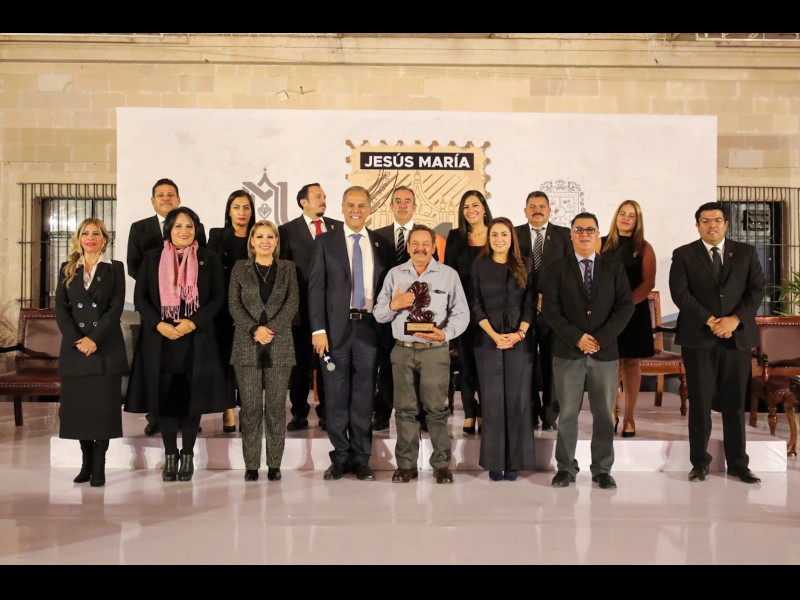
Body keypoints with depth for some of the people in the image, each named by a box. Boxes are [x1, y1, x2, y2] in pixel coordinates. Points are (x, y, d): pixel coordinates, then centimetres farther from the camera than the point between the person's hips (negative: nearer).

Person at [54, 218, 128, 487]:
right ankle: (86, 462, 15)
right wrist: (77, 339, -10)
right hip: (74, 347, 3)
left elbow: (116, 308, -3)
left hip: (106, 347, -2)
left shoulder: (114, 268, 6)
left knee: (103, 405, -4)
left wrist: (94, 339, -12)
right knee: (78, 405, 4)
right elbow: (61, 309, 5)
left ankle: (99, 466, 3)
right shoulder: (67, 270, 13)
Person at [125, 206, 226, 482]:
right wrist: (159, 324, -9)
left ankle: (187, 456, 14)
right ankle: (170, 456, 14)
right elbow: (140, 297, 6)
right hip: (160, 339, 1)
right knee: (165, 397, 2)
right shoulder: (152, 258, 8)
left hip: (197, 340, -1)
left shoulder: (209, 259, 5)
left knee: (192, 397, 2)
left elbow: (218, 297, 2)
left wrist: (193, 323, -11)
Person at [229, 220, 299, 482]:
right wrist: (254, 330, -12)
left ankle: (274, 464, 8)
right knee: (250, 407, 0)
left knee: (276, 406, 2)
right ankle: (251, 465, 6)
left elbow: (292, 303, 1)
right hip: (247, 345, 0)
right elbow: (234, 305, 2)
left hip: (280, 345, 0)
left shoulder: (288, 268, 11)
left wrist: (272, 329, -12)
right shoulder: (240, 268, 10)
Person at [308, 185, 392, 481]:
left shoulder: (381, 245, 9)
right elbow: (316, 288, -1)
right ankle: (340, 456, 17)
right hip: (336, 328, -1)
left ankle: (361, 458, 17)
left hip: (369, 328, 1)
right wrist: (318, 330, -9)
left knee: (364, 397, 6)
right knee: (336, 396, 5)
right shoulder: (325, 242, 4)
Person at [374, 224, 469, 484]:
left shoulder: (449, 275, 2)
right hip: (402, 350, 2)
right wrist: (393, 305, -15)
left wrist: (445, 334, -19)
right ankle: (406, 464, 15)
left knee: (437, 408, -1)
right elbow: (378, 314, 7)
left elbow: (461, 313, -2)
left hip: (435, 350, -2)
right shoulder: (395, 274, 9)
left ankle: (441, 464, 10)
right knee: (405, 409, 6)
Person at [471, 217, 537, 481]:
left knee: (517, 399, 1)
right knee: (492, 400, 1)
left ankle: (514, 461, 7)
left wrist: (519, 333, -11)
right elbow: (475, 305, 1)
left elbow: (530, 303, 3)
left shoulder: (525, 265, 7)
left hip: (519, 339, 1)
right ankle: (494, 461, 6)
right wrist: (493, 335, -11)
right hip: (488, 340, 0)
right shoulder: (479, 265, 5)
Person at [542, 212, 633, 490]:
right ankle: (566, 467, 13)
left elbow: (625, 306, 1)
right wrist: (577, 338, -12)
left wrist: (601, 338, -10)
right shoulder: (555, 268, 5)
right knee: (567, 414, 3)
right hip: (567, 352, -1)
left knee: (604, 415, 6)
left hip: (605, 352, 1)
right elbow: (550, 308, -3)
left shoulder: (614, 268, 9)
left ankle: (602, 469, 17)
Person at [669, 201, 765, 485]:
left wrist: (735, 319, -11)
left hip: (738, 336, 2)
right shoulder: (683, 255, 4)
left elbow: (757, 289, 3)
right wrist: (711, 321, -14)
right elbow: (680, 293, -6)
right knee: (700, 402, 2)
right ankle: (699, 462, 12)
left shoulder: (746, 253, 10)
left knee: (735, 403, 6)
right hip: (698, 338, -2)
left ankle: (738, 464, 15)